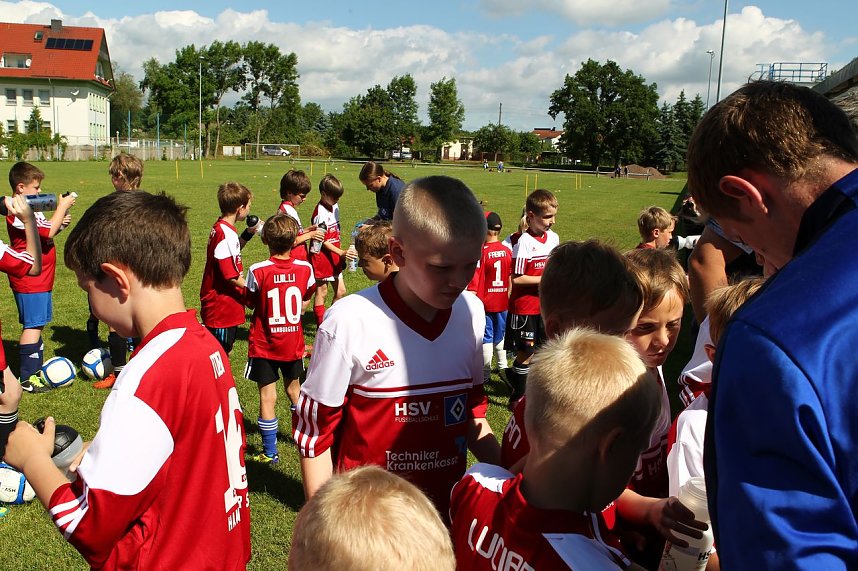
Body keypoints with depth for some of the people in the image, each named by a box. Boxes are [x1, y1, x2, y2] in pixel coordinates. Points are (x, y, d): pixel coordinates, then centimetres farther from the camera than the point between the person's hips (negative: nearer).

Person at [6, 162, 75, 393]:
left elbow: (46, 233, 16)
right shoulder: (18, 213, -19)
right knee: (33, 326, -6)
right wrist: (62, 207, -15)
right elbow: (48, 232, -25)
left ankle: (35, 370, 28)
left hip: (40, 278, 10)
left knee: (37, 324, 17)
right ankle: (27, 379, 0)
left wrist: (60, 224, -2)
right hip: (29, 280, -10)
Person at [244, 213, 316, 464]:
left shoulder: (257, 271, -18)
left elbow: (249, 303, -4)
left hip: (264, 346, -3)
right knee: (294, 388, 22)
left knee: (267, 395, 4)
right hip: (293, 342, 3)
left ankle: (270, 452, 10)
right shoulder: (305, 268, -10)